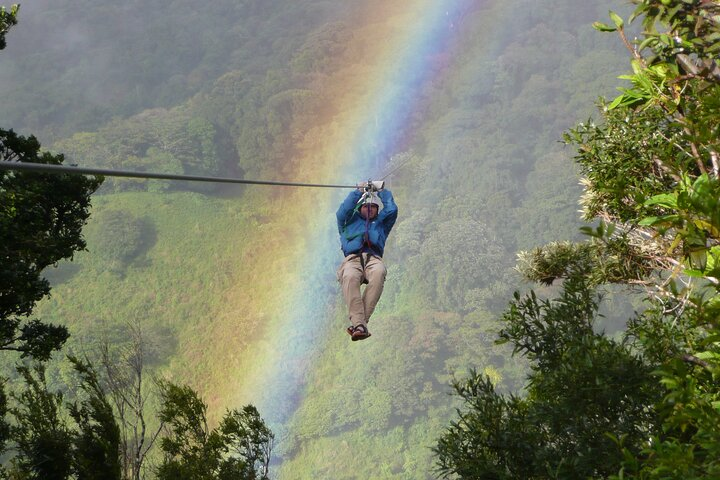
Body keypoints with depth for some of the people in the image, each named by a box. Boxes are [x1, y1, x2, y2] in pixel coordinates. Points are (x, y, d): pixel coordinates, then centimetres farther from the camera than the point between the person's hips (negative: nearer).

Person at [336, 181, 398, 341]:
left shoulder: (381, 223, 37)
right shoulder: (350, 221, 33)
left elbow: (392, 210, 24)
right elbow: (342, 212, 15)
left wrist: (382, 191, 36)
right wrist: (358, 192, 22)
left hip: (374, 258, 1)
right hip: (352, 259, -1)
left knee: (379, 273, -39)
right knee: (349, 277, -40)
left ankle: (359, 322, -43)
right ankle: (359, 324, -49)